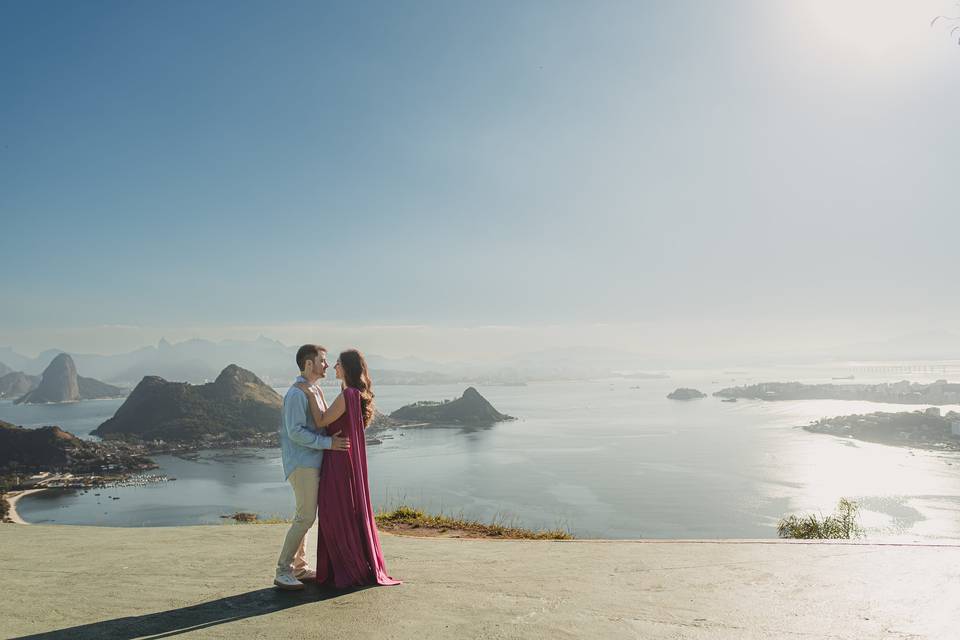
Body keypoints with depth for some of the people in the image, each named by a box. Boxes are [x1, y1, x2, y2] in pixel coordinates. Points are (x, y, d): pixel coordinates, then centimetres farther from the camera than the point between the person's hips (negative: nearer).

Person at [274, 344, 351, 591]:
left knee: (305, 516, 13)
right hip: (302, 463, -10)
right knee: (305, 517, -9)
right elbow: (295, 432, -21)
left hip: (312, 462, 10)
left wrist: (333, 436, 7)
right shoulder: (297, 393, -15)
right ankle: (283, 571, -2)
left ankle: (299, 566, 22)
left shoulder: (315, 390, 15)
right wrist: (328, 443, -22)